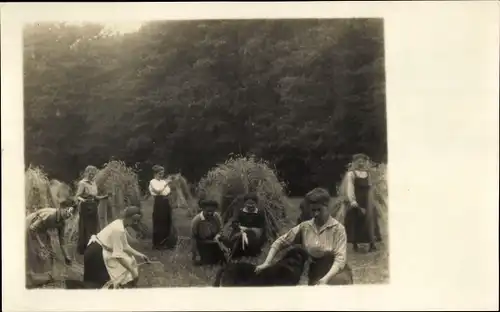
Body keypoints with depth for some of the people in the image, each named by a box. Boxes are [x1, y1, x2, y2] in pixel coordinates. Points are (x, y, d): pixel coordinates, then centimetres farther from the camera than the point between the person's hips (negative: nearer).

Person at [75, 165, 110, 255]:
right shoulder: (82, 183, -11)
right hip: (85, 208, -7)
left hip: (93, 208, 7)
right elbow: (77, 196, -17)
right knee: (85, 229, -2)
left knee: (93, 229, 9)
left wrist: (105, 196, 11)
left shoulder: (94, 183, 10)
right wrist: (83, 200, -36)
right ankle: (83, 249, 6)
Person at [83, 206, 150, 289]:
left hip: (103, 250, 9)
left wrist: (139, 255, 7)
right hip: (96, 253, -9)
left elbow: (125, 246, 10)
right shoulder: (119, 229, -25)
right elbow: (118, 255, -26)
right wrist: (133, 271, -22)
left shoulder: (120, 224, 1)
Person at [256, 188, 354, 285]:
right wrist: (267, 262, -9)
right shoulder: (304, 227, 2)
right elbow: (280, 242, 4)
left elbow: (340, 258, -18)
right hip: (315, 279, 3)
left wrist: (326, 278, -32)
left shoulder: (337, 228, -11)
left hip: (337, 279, -3)